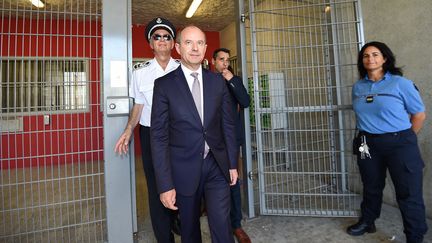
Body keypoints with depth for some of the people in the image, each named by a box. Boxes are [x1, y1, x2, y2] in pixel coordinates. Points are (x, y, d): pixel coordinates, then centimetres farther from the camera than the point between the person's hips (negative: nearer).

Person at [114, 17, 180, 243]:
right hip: (150, 134, 0)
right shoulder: (140, 71, 3)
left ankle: (176, 221, 40)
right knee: (156, 187, 8)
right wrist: (129, 130, -3)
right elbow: (138, 105, 8)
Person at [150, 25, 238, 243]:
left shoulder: (218, 81, 3)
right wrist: (165, 184, -10)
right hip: (184, 168, -1)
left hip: (217, 165, 2)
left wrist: (233, 163, 8)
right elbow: (159, 136, -8)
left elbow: (228, 125, 8)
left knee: (221, 226, 1)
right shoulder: (164, 84, -5)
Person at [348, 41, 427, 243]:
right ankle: (367, 222, 38)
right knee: (371, 187, 19)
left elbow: (419, 114, -1)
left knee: (408, 194, 4)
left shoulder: (400, 83, -6)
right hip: (368, 145, 4)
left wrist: (405, 139, 3)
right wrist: (367, 136, 8)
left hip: (399, 144, -3)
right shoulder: (358, 87, 5)